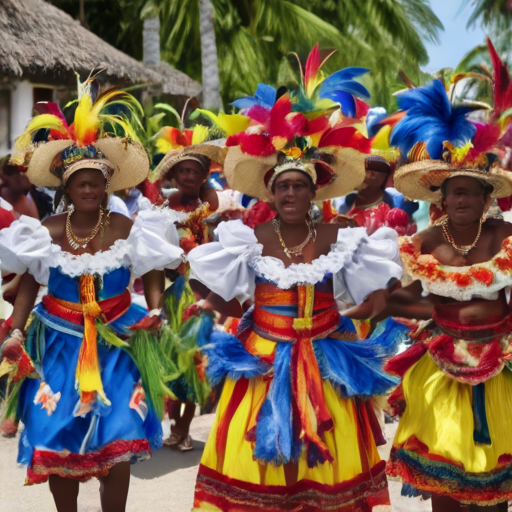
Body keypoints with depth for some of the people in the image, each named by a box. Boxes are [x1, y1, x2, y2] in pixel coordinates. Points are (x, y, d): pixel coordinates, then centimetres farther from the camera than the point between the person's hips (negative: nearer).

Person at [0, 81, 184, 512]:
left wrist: (154, 309, -15)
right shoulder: (46, 232, -3)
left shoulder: (126, 230, -6)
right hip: (60, 344, 1)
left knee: (116, 445, -6)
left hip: (114, 344, -1)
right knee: (57, 442, 3)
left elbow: (152, 274, 3)